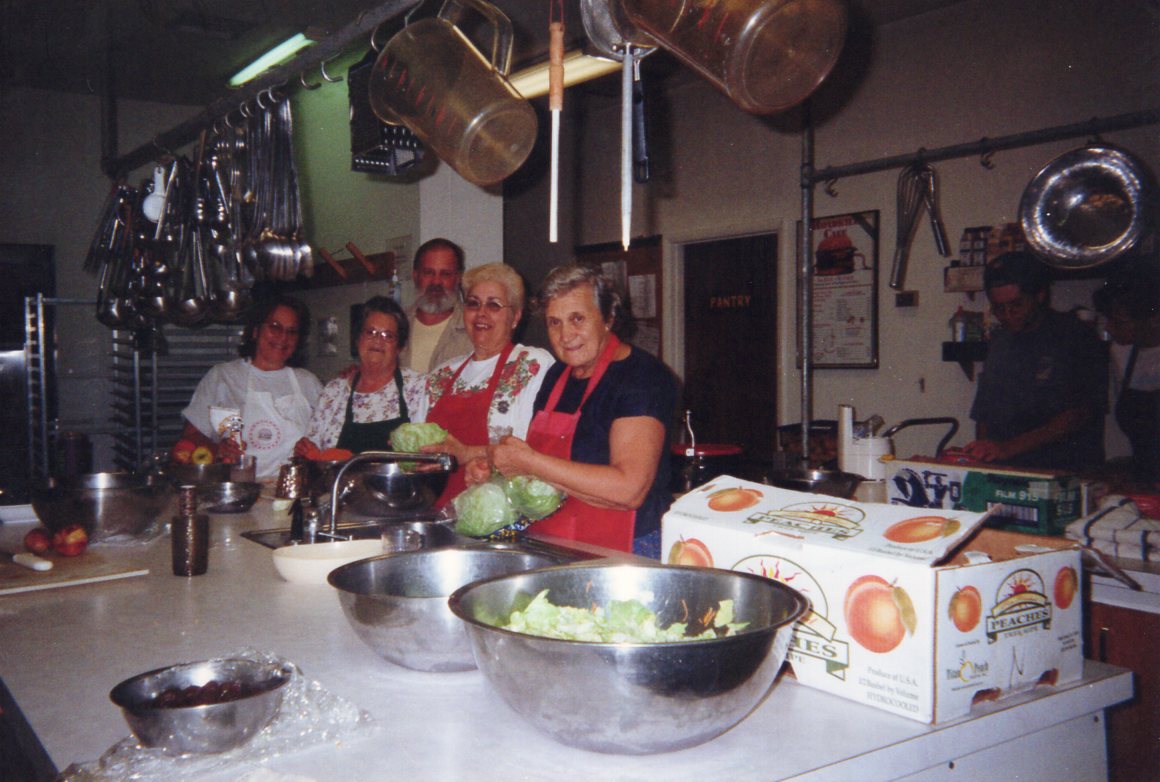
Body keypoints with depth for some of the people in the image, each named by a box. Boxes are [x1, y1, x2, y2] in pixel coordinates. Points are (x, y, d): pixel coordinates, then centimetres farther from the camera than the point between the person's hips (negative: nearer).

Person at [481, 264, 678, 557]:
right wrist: (494, 468, 4)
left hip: (624, 555, -6)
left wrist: (529, 462, -18)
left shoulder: (643, 377, -12)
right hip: (549, 550, 6)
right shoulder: (558, 374, 13)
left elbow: (629, 490, -23)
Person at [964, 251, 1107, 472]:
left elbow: (1080, 414, -11)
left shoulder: (1076, 336, -1)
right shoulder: (998, 340, 16)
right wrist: (977, 454, 1)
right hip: (1004, 474, 5)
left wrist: (1010, 447, -19)